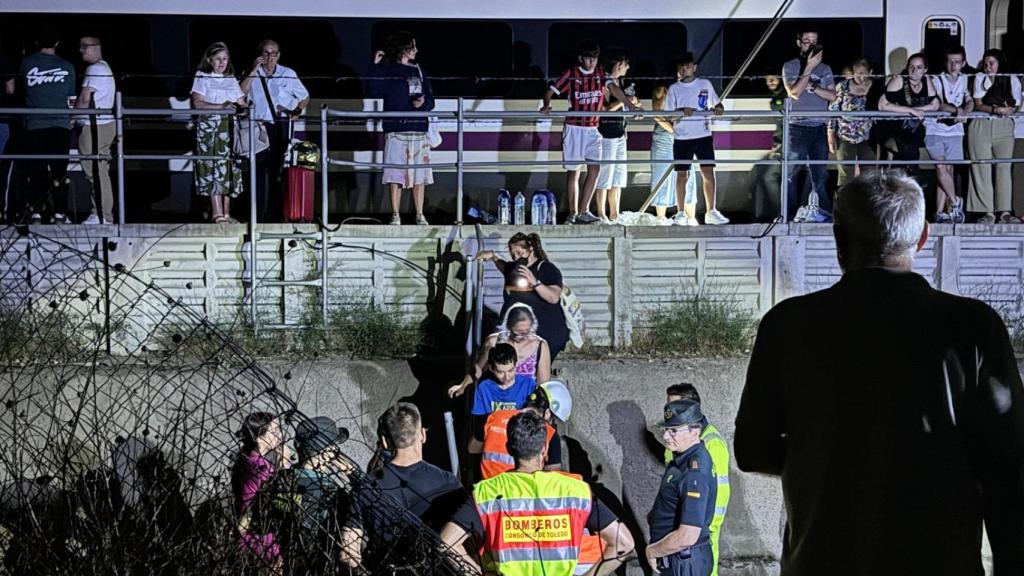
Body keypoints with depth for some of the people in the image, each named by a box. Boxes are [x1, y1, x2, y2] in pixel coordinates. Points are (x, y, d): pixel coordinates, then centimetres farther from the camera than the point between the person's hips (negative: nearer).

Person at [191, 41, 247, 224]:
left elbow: (241, 103, 16)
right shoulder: (202, 78, 5)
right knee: (214, 167, -11)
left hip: (230, 128, 5)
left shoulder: (232, 80, 19)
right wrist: (221, 107, -19)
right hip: (209, 128, -5)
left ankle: (226, 213, 4)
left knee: (230, 168, 0)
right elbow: (198, 103, -8)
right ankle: (217, 214, -14)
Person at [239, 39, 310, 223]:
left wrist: (297, 111, 1)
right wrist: (254, 71, -9)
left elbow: (305, 96, 17)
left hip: (280, 127, 0)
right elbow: (241, 93, -9)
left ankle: (277, 213, 7)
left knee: (277, 169, 2)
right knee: (259, 170, -4)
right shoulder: (252, 74, 9)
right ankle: (258, 214, -1)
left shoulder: (288, 74, 8)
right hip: (258, 126, 0)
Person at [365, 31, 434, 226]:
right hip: (396, 130, -4)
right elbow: (373, 92, -10)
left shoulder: (418, 71, 14)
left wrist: (423, 103, -8)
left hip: (419, 129, 4)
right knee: (395, 174, -4)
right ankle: (395, 215, 3)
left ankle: (420, 215, 11)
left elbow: (430, 100, 15)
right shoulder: (387, 70, 3)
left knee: (419, 174, 4)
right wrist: (375, 66, -14)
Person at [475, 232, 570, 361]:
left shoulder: (547, 269, -7)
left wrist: (534, 282, -29)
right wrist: (493, 257, 22)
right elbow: (505, 267, 37)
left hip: (544, 335, -5)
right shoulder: (514, 268, 10)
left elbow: (554, 298, -20)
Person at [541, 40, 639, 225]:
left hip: (592, 129, 3)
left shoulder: (600, 74, 5)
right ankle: (573, 213, 9)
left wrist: (630, 106, -25)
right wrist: (546, 105, -24)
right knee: (573, 171, 2)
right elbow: (551, 91, -2)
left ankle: (583, 211, -3)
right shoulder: (571, 74, -3)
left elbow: (614, 88, -10)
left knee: (595, 168, -7)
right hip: (573, 128, -3)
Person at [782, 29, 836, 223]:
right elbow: (795, 92, -13)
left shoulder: (824, 68, 13)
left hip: (819, 128, 4)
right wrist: (809, 66, -14)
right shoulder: (790, 66, 1)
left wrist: (812, 86, -10)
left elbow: (832, 95, 3)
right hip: (798, 127, -4)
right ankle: (790, 216, -1)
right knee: (791, 174, -4)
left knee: (820, 174, 7)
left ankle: (823, 214, 13)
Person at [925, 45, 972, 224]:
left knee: (948, 170, 1)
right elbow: (938, 104, -16)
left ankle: (940, 212, 2)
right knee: (941, 167, -16)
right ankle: (955, 202, 0)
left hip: (954, 131, 3)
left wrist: (964, 112, -24)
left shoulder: (964, 80, 8)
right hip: (935, 130, -3)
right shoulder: (937, 81, -5)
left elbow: (970, 102, -1)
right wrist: (957, 110, -32)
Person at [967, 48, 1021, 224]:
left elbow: (1016, 106, 7)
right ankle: (988, 212, -7)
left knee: (1004, 168, -9)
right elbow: (978, 105, 0)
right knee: (982, 168, -7)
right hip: (981, 127, 0)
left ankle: (1005, 212, -10)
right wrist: (996, 109, -18)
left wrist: (1007, 110, -16)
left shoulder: (1013, 80, 8)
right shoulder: (980, 79, 7)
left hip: (1004, 128, 0)